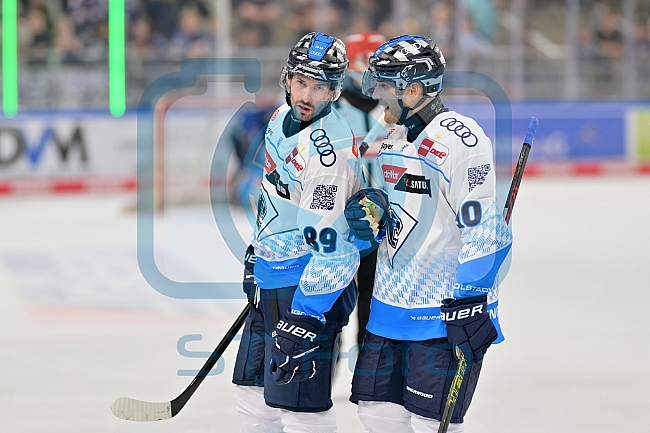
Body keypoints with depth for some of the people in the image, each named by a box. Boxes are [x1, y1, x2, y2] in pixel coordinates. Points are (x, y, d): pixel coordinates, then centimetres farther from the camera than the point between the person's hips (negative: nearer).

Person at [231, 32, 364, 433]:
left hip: (312, 282, -9)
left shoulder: (329, 150, -24)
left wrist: (303, 320, -28)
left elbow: (330, 244, -27)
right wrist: (258, 251, 28)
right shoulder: (283, 117, 4)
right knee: (254, 388, 18)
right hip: (271, 278, 9)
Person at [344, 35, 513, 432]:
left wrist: (468, 303, -21)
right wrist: (372, 214, 0)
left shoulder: (459, 139, -16)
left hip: (443, 309, -9)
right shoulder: (394, 141, 13)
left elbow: (483, 231, -19)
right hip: (390, 306, 9)